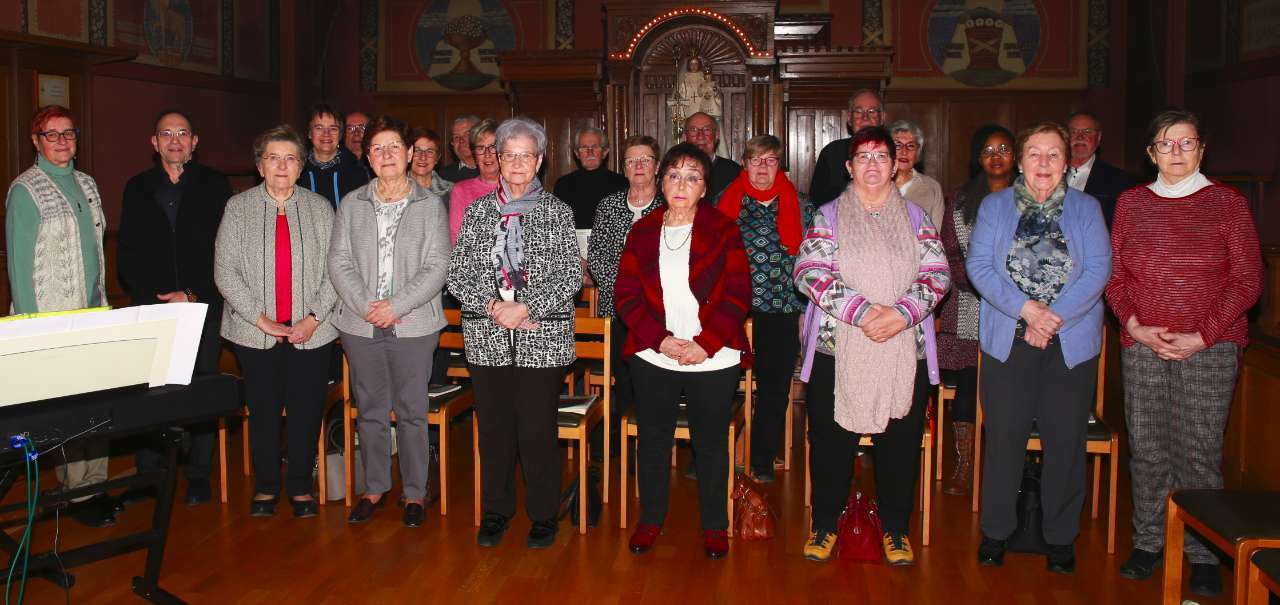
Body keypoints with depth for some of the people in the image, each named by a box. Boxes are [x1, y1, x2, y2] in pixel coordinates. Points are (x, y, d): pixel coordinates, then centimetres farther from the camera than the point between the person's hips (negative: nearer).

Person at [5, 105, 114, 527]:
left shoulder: (85, 184, 13)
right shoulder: (26, 190, -6)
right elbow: (19, 261, -8)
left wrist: (104, 303, 14)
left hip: (92, 313, 6)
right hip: (52, 316, -6)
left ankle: (97, 484, 15)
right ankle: (77, 493, 6)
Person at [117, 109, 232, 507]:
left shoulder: (215, 186, 7)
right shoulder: (138, 188, 13)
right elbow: (126, 255, 9)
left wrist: (194, 295, -8)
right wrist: (156, 297, -4)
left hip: (204, 307, -1)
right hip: (151, 309, 2)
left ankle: (198, 475, 9)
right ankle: (148, 475, 7)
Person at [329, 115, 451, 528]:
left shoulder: (430, 205, 1)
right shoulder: (351, 205, 9)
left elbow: (437, 267, -5)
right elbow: (338, 262, 3)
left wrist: (396, 306, -14)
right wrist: (365, 306, -11)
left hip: (413, 325, -2)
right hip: (360, 326, 3)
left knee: (412, 412, 3)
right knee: (371, 411, 11)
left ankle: (415, 493, 16)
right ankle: (375, 488, 25)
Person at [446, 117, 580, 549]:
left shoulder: (557, 212, 3)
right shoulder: (477, 211, 8)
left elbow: (570, 275, -4)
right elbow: (457, 274, 5)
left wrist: (524, 307, -14)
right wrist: (494, 307, -11)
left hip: (543, 338, -2)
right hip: (487, 338, 2)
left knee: (538, 429, 1)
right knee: (493, 427, 8)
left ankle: (543, 514, 16)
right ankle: (496, 510, 24)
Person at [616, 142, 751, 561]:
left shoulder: (724, 231, -1)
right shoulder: (642, 231, 6)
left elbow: (737, 296, -5)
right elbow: (626, 294, 2)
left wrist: (705, 344, -15)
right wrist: (660, 339, -12)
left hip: (713, 359, -2)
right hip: (653, 357, 2)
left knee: (711, 443, 8)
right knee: (652, 439, 11)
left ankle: (714, 526, 24)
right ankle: (650, 519, 29)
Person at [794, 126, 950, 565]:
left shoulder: (914, 217, 10)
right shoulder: (829, 217, 3)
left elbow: (937, 274, 2)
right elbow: (809, 273, -9)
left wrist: (903, 313, -15)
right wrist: (863, 312, -19)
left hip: (904, 352, 2)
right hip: (837, 351, -1)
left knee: (900, 442, 8)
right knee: (831, 441, 6)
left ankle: (895, 529, 24)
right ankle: (824, 525, 22)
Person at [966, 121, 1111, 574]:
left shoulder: (1086, 209, 7)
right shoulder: (994, 206, 7)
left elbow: (1098, 270, -3)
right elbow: (978, 265, -4)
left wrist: (1054, 317, -15)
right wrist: (1027, 309, -16)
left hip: (1071, 345, 0)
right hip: (1007, 343, 0)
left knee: (1065, 440, 5)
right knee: (1004, 436, 4)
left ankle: (1061, 537, 19)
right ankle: (996, 531, 19)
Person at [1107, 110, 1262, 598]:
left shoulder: (1227, 202, 2)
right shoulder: (1131, 202, 9)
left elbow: (1248, 280, 0)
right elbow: (1114, 274, 11)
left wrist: (1202, 337, -9)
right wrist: (1135, 326, -5)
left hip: (1210, 348, -2)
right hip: (1142, 345, 3)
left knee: (1199, 450, -2)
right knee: (1146, 447, 6)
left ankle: (1203, 553, 10)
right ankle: (1149, 541, 19)